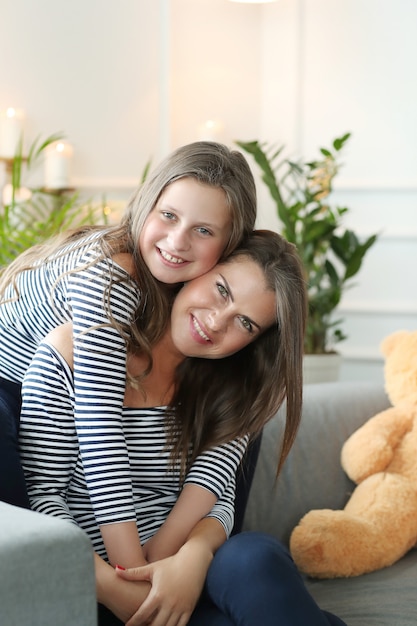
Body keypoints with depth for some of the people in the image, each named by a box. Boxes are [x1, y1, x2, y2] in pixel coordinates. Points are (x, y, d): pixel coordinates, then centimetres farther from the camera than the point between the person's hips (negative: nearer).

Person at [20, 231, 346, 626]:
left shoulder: (227, 390, 7)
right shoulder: (70, 352, -6)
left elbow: (216, 501, -2)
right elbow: (41, 493, -8)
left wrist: (192, 557, -25)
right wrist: (111, 586, -21)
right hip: (95, 591, -4)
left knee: (256, 557, -31)